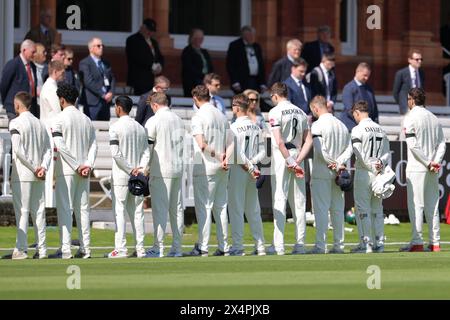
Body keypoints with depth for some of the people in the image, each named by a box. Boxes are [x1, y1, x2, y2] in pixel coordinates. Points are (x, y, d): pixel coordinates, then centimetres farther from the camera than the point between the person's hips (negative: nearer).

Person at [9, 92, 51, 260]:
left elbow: (18, 150, -16)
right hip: (38, 177, 6)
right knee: (38, 211, 7)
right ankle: (42, 249, 5)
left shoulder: (16, 123, -7)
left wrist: (33, 168, -11)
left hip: (22, 174, -6)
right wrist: (43, 167, -3)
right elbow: (47, 150, 8)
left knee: (22, 211, -5)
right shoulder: (40, 124, 13)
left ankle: (21, 249, -9)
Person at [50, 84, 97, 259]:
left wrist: (76, 166, -12)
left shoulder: (60, 119, -6)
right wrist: (88, 165, -2)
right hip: (84, 173, 5)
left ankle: (65, 249, -10)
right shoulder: (86, 120, 12)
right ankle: (85, 249, 6)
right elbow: (93, 145, 7)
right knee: (83, 209, 8)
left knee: (65, 209, -5)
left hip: (66, 171, -5)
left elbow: (60, 146, -15)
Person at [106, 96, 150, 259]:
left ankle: (120, 248, -8)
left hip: (121, 177, -6)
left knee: (119, 211, -3)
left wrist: (130, 170, -12)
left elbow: (116, 153, -17)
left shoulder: (116, 127, -9)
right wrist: (140, 169, -4)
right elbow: (146, 152, 6)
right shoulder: (140, 128, 12)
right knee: (137, 212, 8)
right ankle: (140, 248, 6)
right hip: (137, 177, 6)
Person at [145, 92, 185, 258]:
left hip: (161, 170, -6)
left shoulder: (154, 121, -9)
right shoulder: (179, 120, 11)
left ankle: (158, 248, -8)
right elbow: (181, 144, 14)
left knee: (160, 209, -6)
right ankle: (177, 248, 9)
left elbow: (148, 146, -10)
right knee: (177, 209, 8)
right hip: (178, 169, 6)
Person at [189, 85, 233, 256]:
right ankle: (223, 247, 8)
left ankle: (203, 247, -8)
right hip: (222, 168, 7)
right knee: (221, 207, 9)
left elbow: (201, 144, -20)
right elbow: (230, 143, 10)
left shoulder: (198, 117, -9)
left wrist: (217, 155, -10)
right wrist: (225, 158, -3)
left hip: (205, 167, -7)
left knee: (203, 207, -5)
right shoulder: (222, 116, 13)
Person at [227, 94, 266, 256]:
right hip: (253, 171, 6)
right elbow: (262, 151, 7)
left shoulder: (234, 127, -11)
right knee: (253, 210, 12)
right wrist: (251, 164, -1)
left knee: (236, 209, -2)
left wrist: (247, 167, -12)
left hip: (238, 170, -6)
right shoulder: (256, 128, 8)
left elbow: (236, 153, -19)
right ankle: (260, 246, 11)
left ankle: (237, 246, -4)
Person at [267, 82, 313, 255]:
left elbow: (279, 142, -17)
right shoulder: (301, 112, 12)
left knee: (279, 201, -6)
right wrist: (297, 161, -2)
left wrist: (290, 162, -14)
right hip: (297, 157, 6)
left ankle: (278, 246, -10)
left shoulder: (276, 112, -7)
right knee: (299, 204, 8)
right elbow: (309, 141, 6)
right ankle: (300, 245, 8)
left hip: (281, 158, -6)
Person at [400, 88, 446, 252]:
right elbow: (442, 143, 8)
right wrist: (436, 162, -2)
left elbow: (413, 145, -16)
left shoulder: (411, 118, -7)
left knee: (416, 205, -6)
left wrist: (427, 163, -13)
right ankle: (435, 243, 7)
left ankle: (417, 242, -10)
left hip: (417, 168, -6)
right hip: (433, 171, 6)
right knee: (432, 206, 9)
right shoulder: (434, 118, 14)